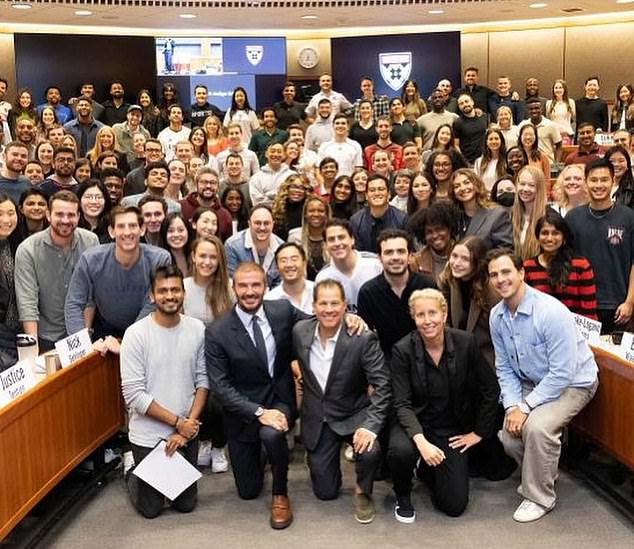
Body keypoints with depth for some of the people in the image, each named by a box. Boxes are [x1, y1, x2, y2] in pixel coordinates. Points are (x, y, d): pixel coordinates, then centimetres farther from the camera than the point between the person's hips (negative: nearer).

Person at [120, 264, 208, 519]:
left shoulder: (197, 329, -6)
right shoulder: (136, 334, -16)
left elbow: (203, 380, -2)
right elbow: (134, 394, -17)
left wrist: (190, 424, -13)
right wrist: (178, 422, -16)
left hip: (187, 432, 3)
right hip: (148, 435, -3)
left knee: (186, 504, 16)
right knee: (150, 508, 13)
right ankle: (131, 475, 40)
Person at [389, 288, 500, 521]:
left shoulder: (465, 343, -12)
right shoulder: (403, 350, -15)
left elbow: (490, 389, -2)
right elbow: (402, 404, -17)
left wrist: (479, 432, -1)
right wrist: (421, 441, -32)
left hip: (452, 429, 1)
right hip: (415, 423, -1)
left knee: (455, 505, -5)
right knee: (401, 450, -36)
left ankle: (431, 468, 28)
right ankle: (403, 497, -1)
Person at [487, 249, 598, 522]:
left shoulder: (551, 312, -28)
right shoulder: (496, 316, -6)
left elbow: (562, 373, -27)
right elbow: (504, 368, 2)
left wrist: (525, 407, -24)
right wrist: (512, 406, -12)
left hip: (572, 383, -6)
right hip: (532, 383, 7)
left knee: (536, 426, -29)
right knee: (509, 435, -9)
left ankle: (540, 497, -7)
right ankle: (543, 474, 22)